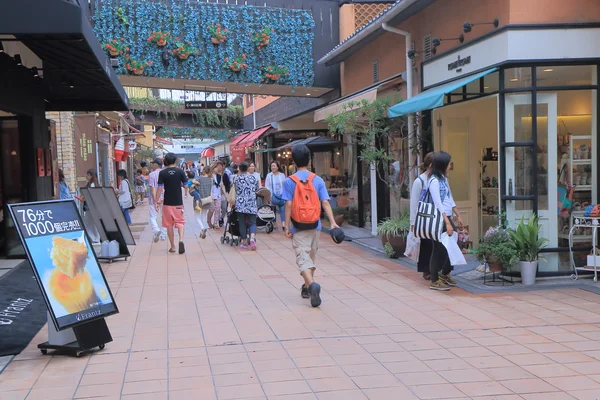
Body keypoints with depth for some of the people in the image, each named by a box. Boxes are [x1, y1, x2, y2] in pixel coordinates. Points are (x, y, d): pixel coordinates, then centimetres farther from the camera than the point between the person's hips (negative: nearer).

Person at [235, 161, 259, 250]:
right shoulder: (253, 178, 5)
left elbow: (236, 190, 4)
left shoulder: (237, 178, -2)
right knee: (252, 222, 3)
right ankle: (252, 238, -21)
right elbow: (257, 189, 16)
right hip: (252, 204, 1)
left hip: (240, 204, -1)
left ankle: (244, 242, 9)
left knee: (242, 223, 6)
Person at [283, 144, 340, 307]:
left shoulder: (290, 181, -7)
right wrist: (333, 222, -10)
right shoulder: (317, 180, -1)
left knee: (303, 258, -5)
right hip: (315, 226, 3)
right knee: (311, 256, 18)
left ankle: (312, 284, -29)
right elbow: (325, 203, -8)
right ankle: (307, 287, 32)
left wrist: (287, 226, -4)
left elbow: (289, 205, -9)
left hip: (298, 227, -3)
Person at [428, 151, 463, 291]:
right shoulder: (434, 180, -15)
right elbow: (438, 204, -20)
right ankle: (435, 281, 6)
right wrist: (447, 223, -23)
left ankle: (444, 273, 30)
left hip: (446, 217, 9)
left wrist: (458, 215, 20)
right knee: (439, 249, -3)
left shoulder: (443, 178, 13)